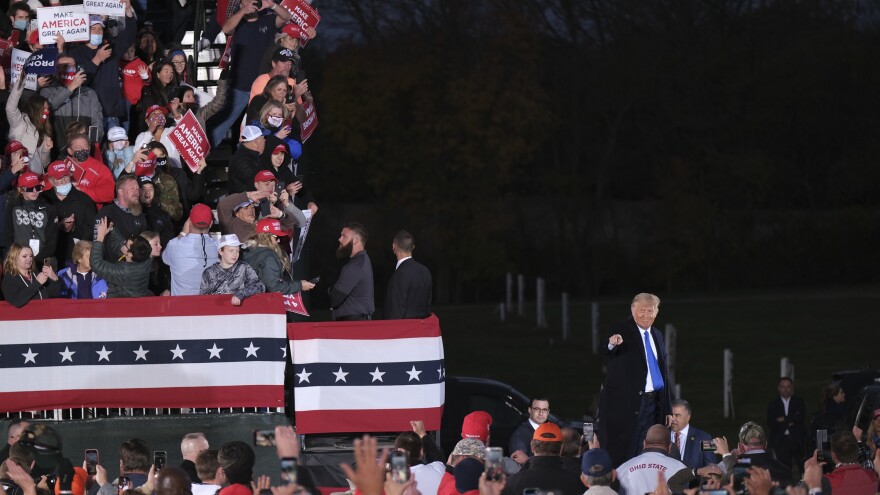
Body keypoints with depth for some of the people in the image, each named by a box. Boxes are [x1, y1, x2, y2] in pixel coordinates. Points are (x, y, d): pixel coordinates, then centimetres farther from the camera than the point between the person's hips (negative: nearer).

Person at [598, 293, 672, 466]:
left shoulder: (657, 335, 16)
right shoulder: (620, 330, -4)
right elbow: (605, 353, -22)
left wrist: (668, 409, 17)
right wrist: (612, 344, -47)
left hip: (653, 404, 6)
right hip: (625, 404, -6)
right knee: (622, 452, -8)